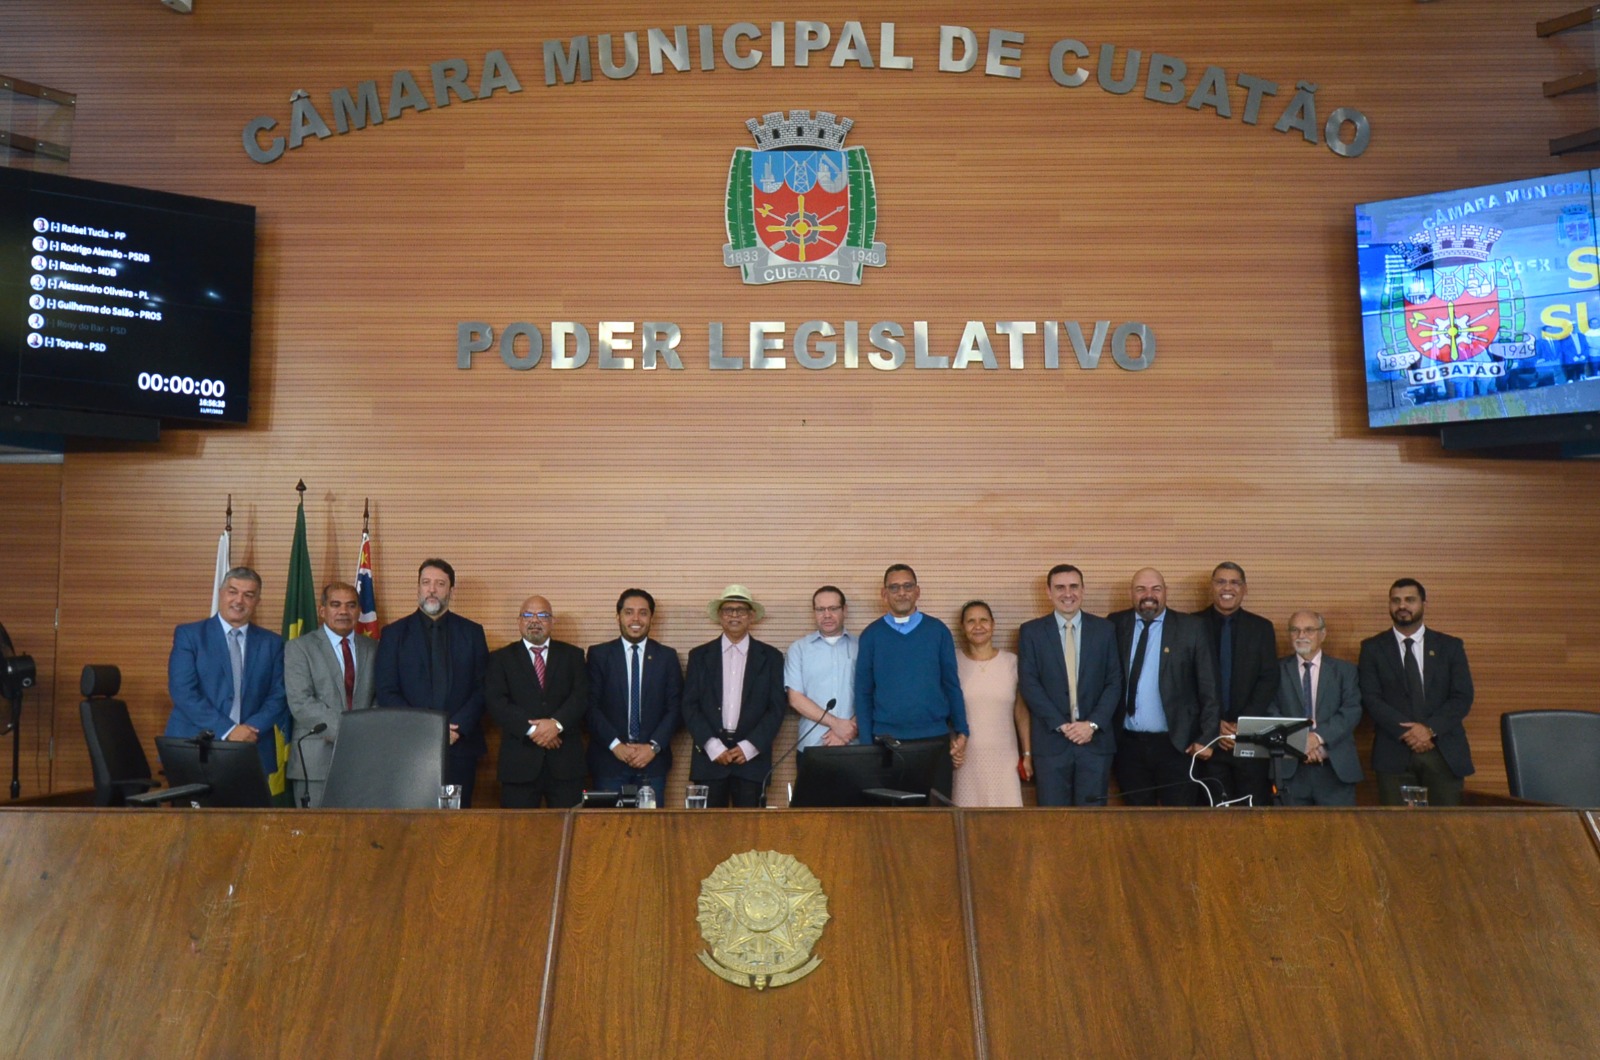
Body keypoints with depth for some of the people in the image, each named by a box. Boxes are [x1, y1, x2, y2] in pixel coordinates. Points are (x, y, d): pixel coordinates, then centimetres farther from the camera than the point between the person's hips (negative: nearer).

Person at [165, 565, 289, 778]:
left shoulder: (272, 643, 11)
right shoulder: (188, 634, 4)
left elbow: (279, 695, 5)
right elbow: (182, 691, -6)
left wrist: (251, 730, -13)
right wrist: (227, 730, -14)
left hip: (253, 754, 2)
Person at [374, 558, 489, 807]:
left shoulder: (472, 632, 10)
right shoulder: (394, 633, 8)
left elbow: (483, 688, 4)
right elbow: (386, 693, 1)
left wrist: (459, 727, -10)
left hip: (460, 746, 1)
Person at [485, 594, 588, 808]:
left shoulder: (572, 655, 13)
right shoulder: (500, 658, 10)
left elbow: (582, 696, 0)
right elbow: (495, 702, -3)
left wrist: (557, 723, -17)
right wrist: (531, 729, -14)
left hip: (566, 761, 1)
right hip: (519, 762, -1)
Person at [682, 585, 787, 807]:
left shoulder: (771, 657, 7)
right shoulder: (700, 656, 9)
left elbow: (777, 708, 2)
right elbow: (689, 707, 4)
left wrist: (748, 747, -8)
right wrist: (713, 747, -8)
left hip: (752, 758, 0)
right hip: (709, 758, 1)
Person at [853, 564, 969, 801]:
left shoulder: (938, 631, 4)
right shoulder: (871, 635, 3)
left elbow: (952, 685, 7)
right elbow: (863, 693, 4)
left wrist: (961, 732, 1)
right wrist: (865, 742, -2)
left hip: (935, 739, 0)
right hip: (886, 740, 0)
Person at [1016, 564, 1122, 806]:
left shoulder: (1104, 629, 7)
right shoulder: (1031, 631, 3)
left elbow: (1114, 682, 3)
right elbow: (1028, 684, -3)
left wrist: (1093, 724, -9)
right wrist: (1061, 725, -11)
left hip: (1096, 739, 1)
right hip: (1051, 740, -1)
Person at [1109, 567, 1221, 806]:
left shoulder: (1191, 628, -1)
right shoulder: (1116, 625, 4)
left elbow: (1209, 687, -1)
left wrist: (1206, 738, -5)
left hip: (1177, 744, -2)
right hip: (1128, 744, 2)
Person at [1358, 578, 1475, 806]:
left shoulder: (1450, 646, 11)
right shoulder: (1373, 648, 8)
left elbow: (1463, 697, 3)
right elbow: (1371, 698, -1)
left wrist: (1431, 729, -12)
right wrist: (1406, 733, -13)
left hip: (1444, 753, 1)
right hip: (1394, 754, -1)